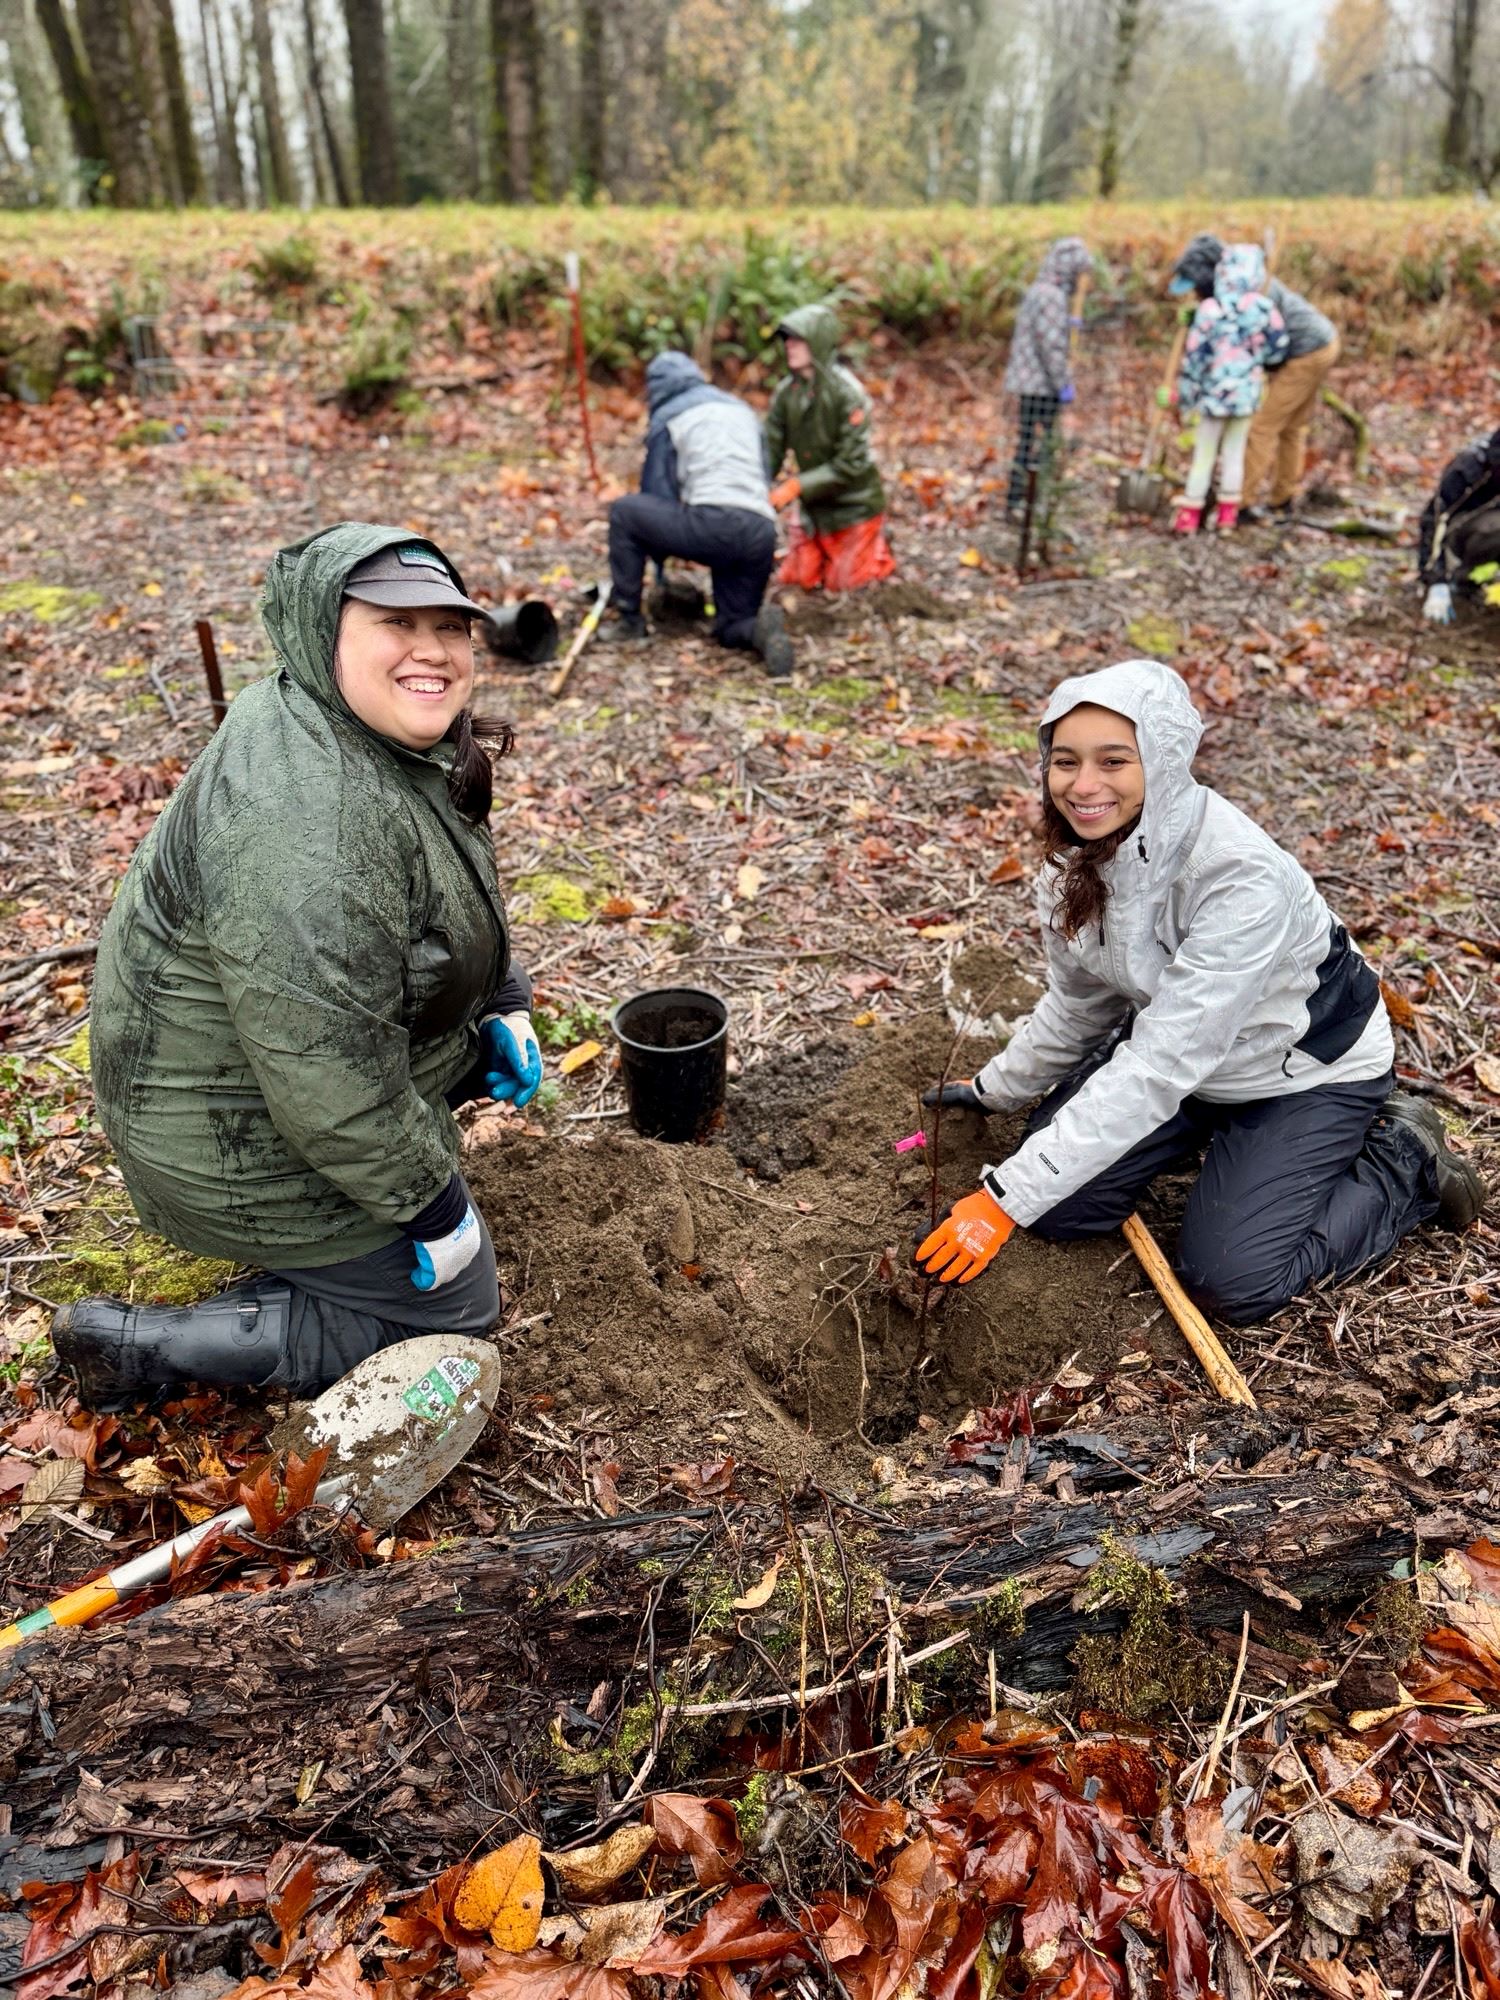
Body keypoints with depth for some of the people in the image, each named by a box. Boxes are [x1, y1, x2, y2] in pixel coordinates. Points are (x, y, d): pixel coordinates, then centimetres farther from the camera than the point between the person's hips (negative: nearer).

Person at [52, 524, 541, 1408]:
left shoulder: (392, 736, -2)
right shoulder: (307, 828, -34)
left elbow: (463, 892, 15)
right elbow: (330, 1087, -33)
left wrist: (504, 1008, 7)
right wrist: (431, 1206, -21)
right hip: (247, 1139, -9)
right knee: (455, 1304, 3)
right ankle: (140, 1344, 5)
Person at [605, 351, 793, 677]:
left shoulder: (667, 419, 14)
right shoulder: (743, 409, 30)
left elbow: (657, 493, 14)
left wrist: (658, 550, 30)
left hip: (713, 523, -5)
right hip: (762, 535, 6)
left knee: (623, 511, 12)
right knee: (731, 629, 19)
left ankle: (629, 621, 9)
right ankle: (761, 628, -18)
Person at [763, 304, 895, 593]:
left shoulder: (847, 392, -22)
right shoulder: (787, 390, -6)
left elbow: (851, 464, -25)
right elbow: (771, 449, -6)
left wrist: (795, 487, -30)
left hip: (853, 505, -5)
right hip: (814, 507, 6)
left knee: (842, 584, 3)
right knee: (794, 580, 10)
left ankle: (881, 552, 30)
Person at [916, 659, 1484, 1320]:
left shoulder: (1243, 878, -36)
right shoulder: (1076, 854, -14)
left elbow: (1157, 1068, -38)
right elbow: (1078, 1003, 5)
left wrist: (1005, 1196, -39)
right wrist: (996, 1088, 12)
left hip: (1307, 1066, -6)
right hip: (1177, 1050, 6)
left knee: (1229, 1279, -14)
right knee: (1056, 1207, -5)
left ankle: (1406, 1158, 10)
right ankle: (1208, 1132, 20)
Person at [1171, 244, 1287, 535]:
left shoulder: (1209, 309, -13)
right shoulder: (1264, 308, -8)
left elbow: (1194, 354, -9)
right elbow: (1277, 349, -1)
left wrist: (1186, 391, 1)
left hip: (1213, 393, -2)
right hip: (1247, 393, 2)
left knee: (1203, 455, 9)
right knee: (1235, 454, 13)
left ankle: (1190, 516, 11)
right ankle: (1227, 516, 16)